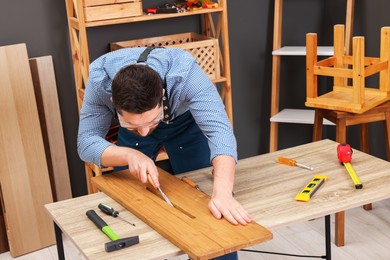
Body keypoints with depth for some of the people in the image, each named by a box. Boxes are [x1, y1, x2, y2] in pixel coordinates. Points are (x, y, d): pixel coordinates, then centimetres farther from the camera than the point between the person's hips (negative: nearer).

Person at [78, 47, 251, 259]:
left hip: (185, 120, -1)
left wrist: (222, 193, -63)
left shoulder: (184, 73, -41)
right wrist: (130, 155, -48)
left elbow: (219, 130, -48)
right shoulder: (100, 80, -35)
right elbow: (86, 142, -29)